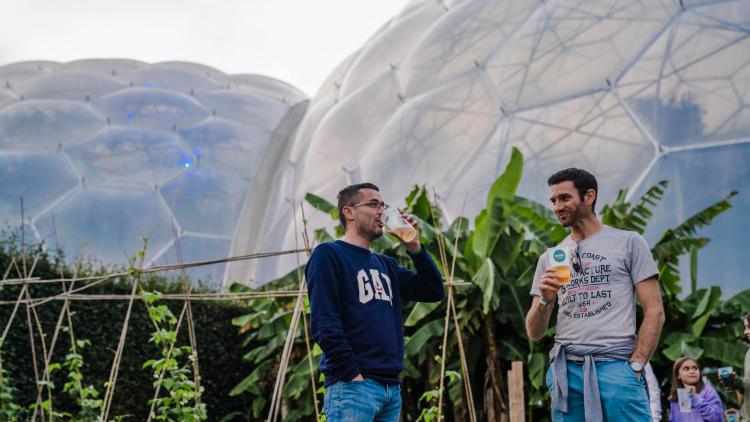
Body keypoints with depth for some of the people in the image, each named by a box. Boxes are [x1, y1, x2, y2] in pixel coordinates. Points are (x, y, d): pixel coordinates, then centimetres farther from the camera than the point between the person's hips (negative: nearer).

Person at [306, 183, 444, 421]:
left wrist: (414, 247, 6)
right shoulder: (328, 255, -2)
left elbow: (434, 291, 16)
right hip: (353, 386, -8)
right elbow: (324, 324, -12)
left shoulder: (386, 265, 21)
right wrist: (352, 375, -17)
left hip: (392, 388, 8)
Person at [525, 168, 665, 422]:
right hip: (566, 370, 4)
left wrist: (635, 365, -8)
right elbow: (534, 334, 14)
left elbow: (654, 312, 2)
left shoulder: (628, 243, 6)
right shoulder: (549, 259, 16)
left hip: (616, 366, -3)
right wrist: (545, 300, -6)